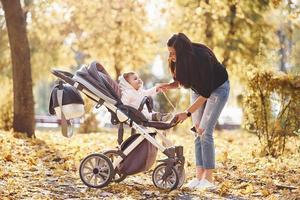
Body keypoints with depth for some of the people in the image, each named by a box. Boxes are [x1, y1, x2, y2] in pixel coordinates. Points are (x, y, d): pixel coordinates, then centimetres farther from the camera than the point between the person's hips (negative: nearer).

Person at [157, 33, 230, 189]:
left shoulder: (202, 58, -36)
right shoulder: (181, 60, -17)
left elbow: (206, 94, -31)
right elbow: (181, 81, 1)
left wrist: (187, 113, -31)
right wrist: (169, 86, -20)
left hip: (217, 88, -7)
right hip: (198, 90, 7)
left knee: (204, 131, -15)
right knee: (197, 132, -1)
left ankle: (208, 179, -12)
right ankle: (199, 176, -1)